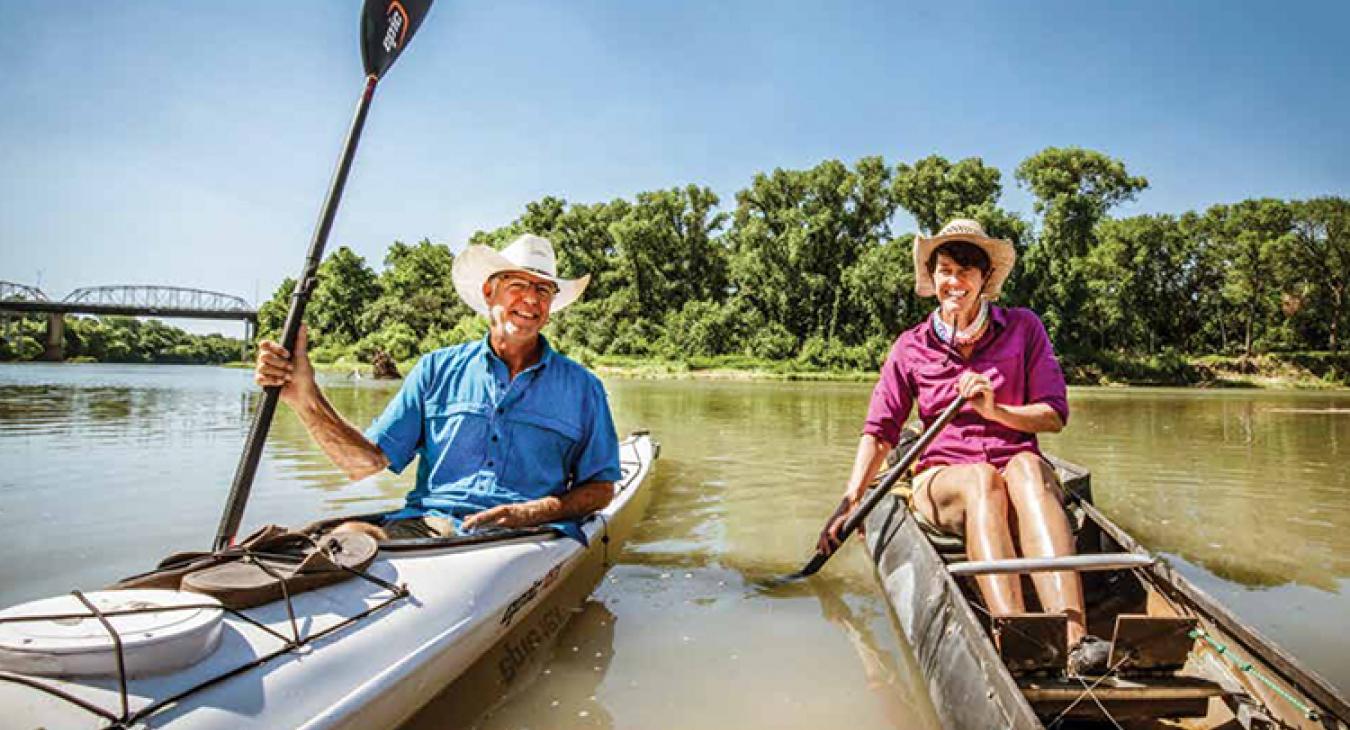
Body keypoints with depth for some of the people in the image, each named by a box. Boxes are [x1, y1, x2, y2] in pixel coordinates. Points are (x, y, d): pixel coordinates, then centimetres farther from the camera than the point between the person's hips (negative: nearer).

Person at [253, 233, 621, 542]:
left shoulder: (581, 387, 11)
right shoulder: (437, 370, 13)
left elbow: (601, 487, 10)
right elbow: (364, 462, 7)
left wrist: (532, 513, -8)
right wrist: (304, 396, -8)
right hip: (425, 524, 1)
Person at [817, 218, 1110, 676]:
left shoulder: (1023, 328, 8)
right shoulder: (911, 346, 8)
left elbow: (1055, 415, 5)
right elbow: (880, 430, 3)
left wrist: (995, 410, -15)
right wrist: (851, 499, -9)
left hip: (1023, 474, 1)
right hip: (942, 480, 0)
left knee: (1026, 466, -34)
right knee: (982, 479, -35)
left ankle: (1075, 638, -50)